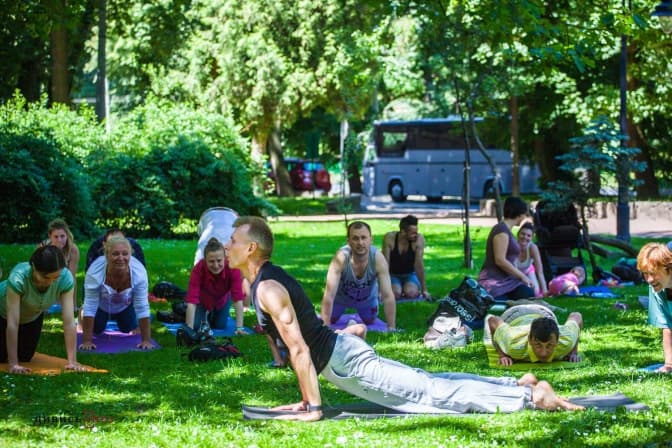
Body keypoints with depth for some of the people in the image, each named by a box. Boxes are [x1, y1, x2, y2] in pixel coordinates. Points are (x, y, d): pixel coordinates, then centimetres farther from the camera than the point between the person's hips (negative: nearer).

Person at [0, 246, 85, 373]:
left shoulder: (66, 278, -36)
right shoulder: (18, 277, -44)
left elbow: (69, 321, -34)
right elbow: (12, 323, -42)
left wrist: (72, 361, -38)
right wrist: (13, 364, -43)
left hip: (33, 315, 3)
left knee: (25, 357, 12)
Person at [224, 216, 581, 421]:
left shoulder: (268, 291, -18)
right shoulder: (270, 279, 13)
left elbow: (299, 350, -23)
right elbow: (302, 345, 21)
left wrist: (313, 408, -21)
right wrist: (306, 397, 20)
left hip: (343, 362, -9)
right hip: (340, 349, 9)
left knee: (433, 393, -9)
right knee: (429, 384, 14)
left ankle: (531, 396, -11)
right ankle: (519, 385, 16)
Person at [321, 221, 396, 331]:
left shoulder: (378, 259, -38)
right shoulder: (341, 258, -43)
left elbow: (388, 296, -36)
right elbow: (328, 295, -43)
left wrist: (391, 329, -38)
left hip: (367, 298, 2)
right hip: (341, 296, -1)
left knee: (370, 322, 19)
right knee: (331, 320, 13)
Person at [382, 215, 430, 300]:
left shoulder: (419, 239, -23)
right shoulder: (389, 238, -23)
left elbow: (419, 265, -23)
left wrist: (424, 290, -22)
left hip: (410, 275, 0)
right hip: (393, 275, 0)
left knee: (411, 293, -30)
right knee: (396, 293, -28)